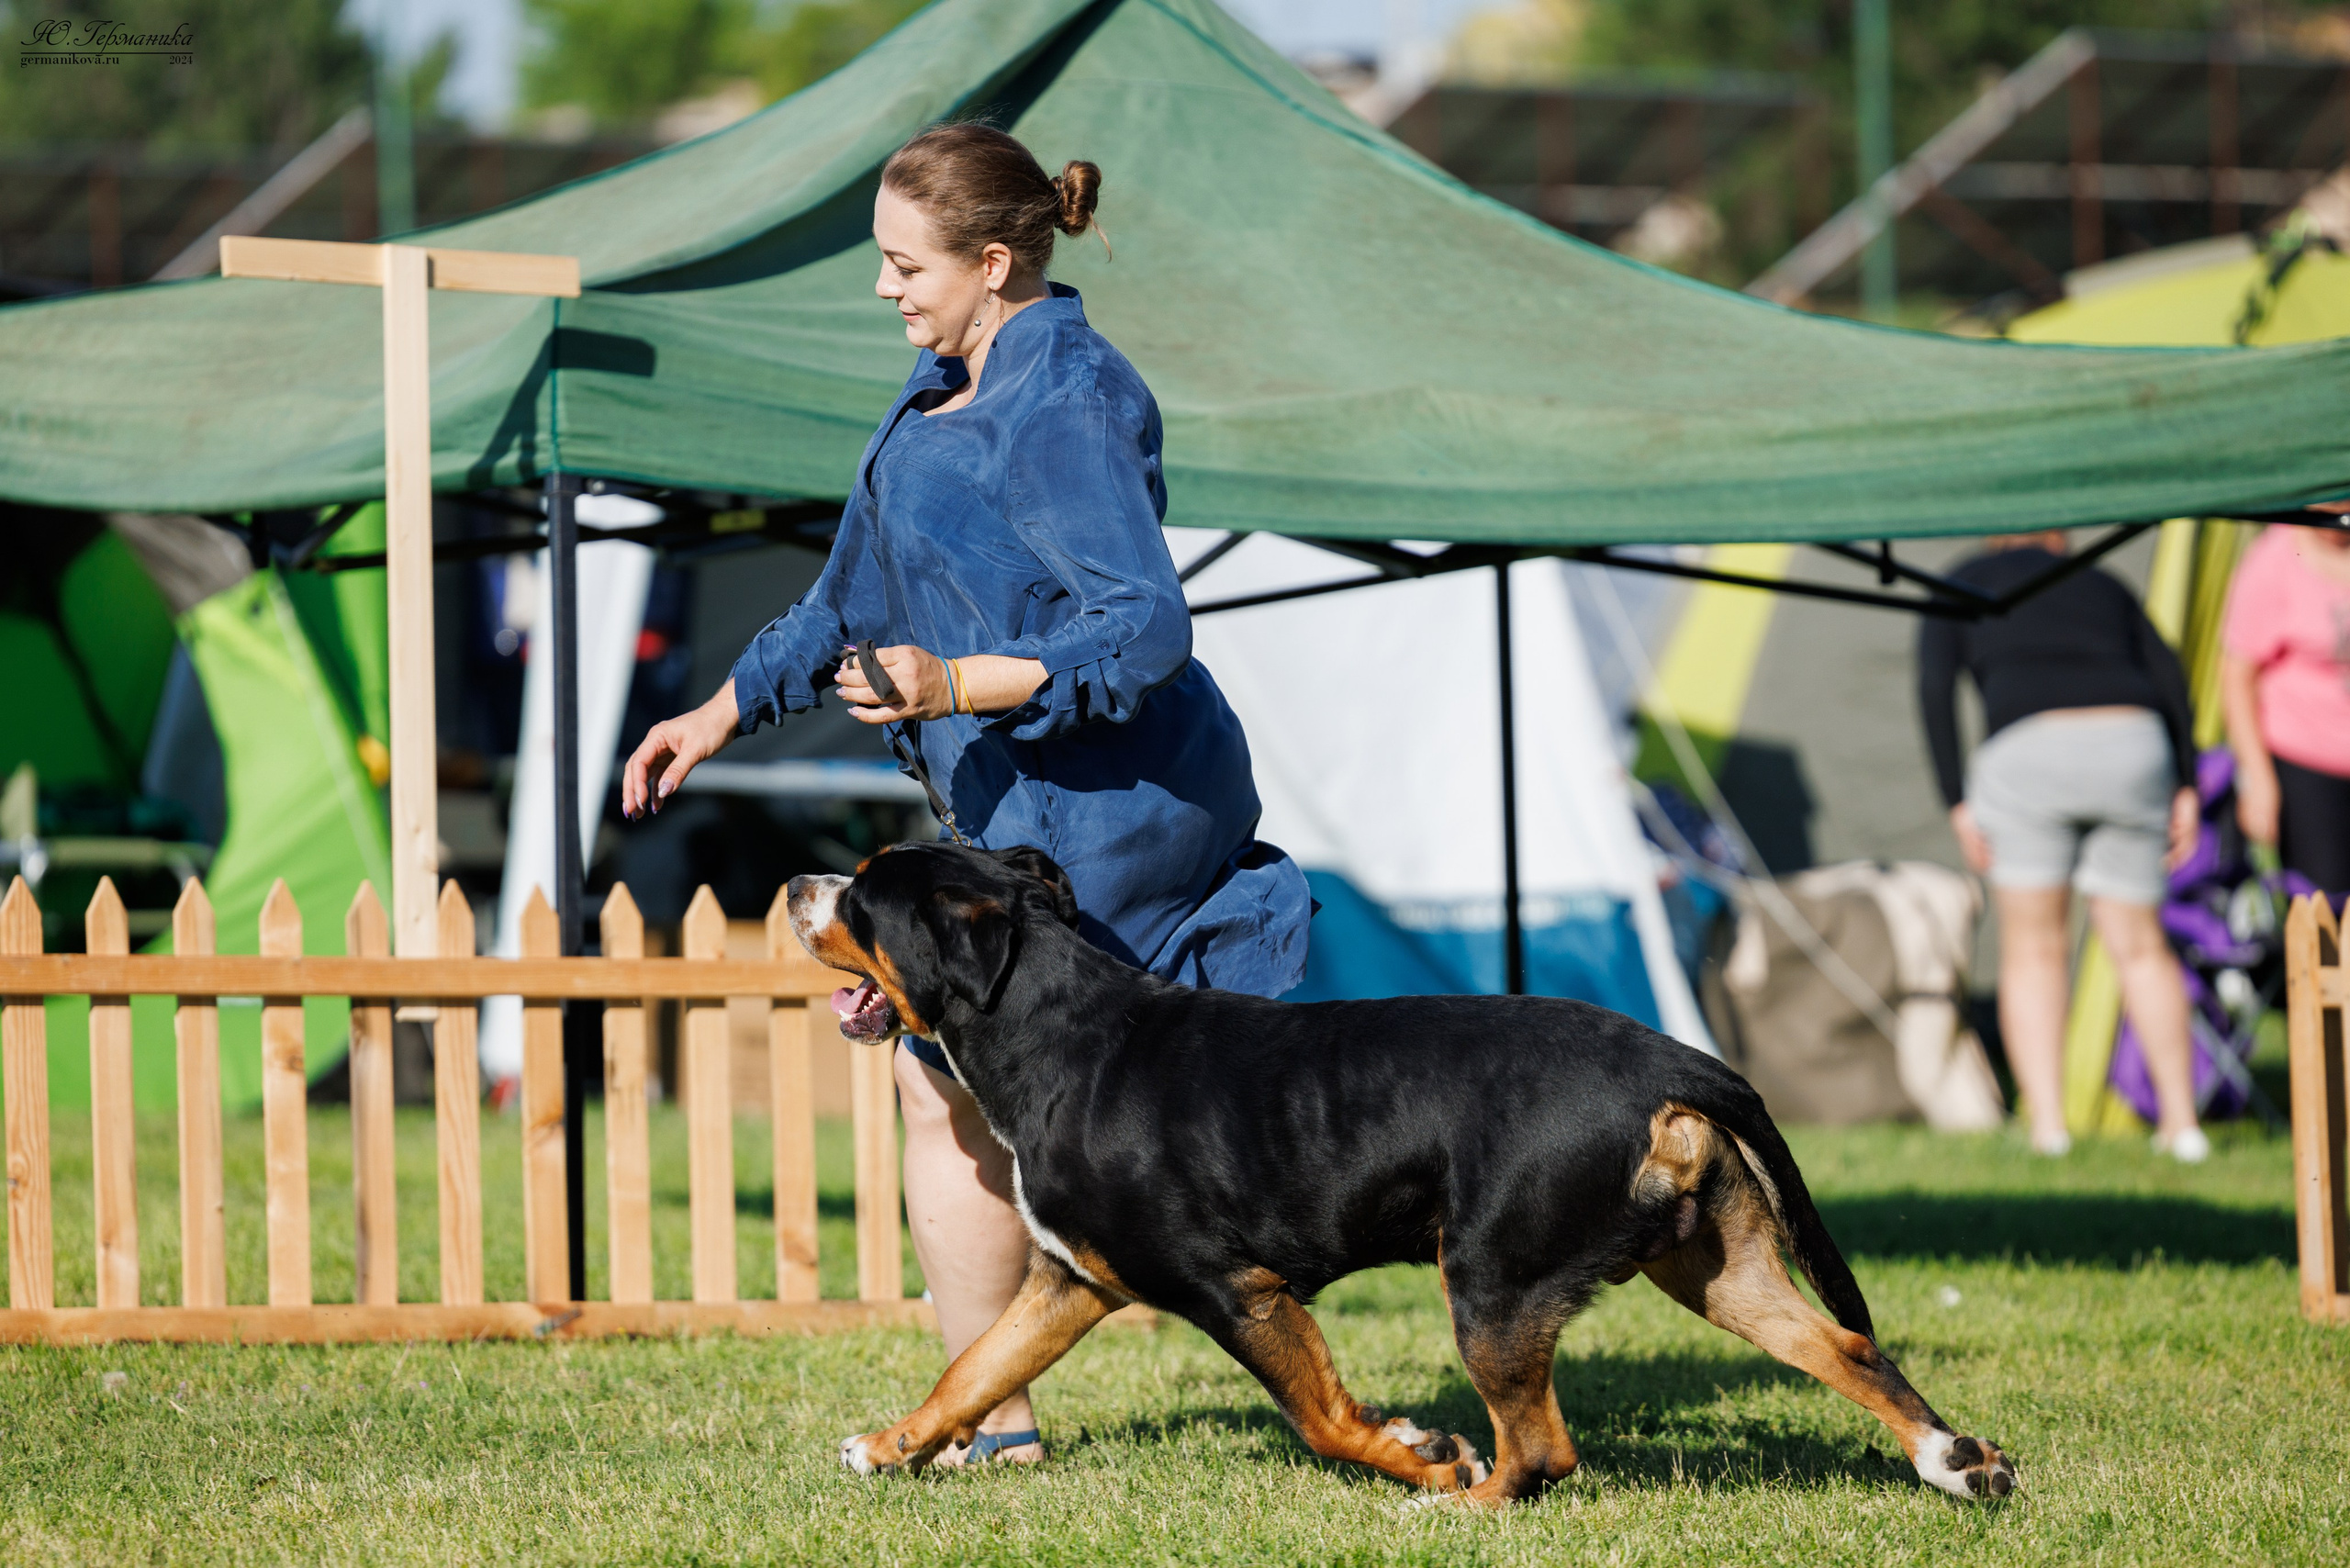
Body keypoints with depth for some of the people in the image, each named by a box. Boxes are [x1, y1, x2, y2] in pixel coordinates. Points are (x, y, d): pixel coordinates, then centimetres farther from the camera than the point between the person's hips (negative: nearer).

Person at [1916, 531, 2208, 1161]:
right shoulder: (2102, 586, 28)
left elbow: (1935, 688, 5)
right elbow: (2168, 676, 16)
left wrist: (1957, 803, 3)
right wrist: (2186, 787, 13)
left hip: (2028, 752, -3)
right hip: (2131, 748, 3)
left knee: (2034, 949, 11)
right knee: (2140, 947, 17)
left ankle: (2046, 1122, 1)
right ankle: (2181, 1118, 14)